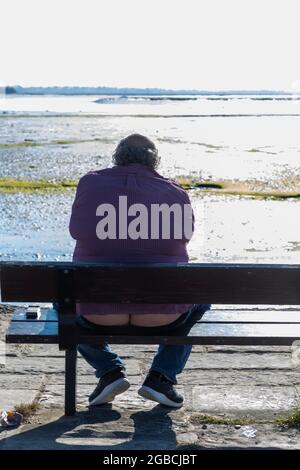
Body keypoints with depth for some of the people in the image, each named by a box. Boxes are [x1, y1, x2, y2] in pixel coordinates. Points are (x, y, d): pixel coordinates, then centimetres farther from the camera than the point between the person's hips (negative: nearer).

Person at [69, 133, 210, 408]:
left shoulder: (89, 183, 3)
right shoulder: (177, 195, 2)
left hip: (98, 314, 1)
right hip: (162, 315, 0)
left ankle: (109, 371, 16)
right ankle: (161, 377, 18)